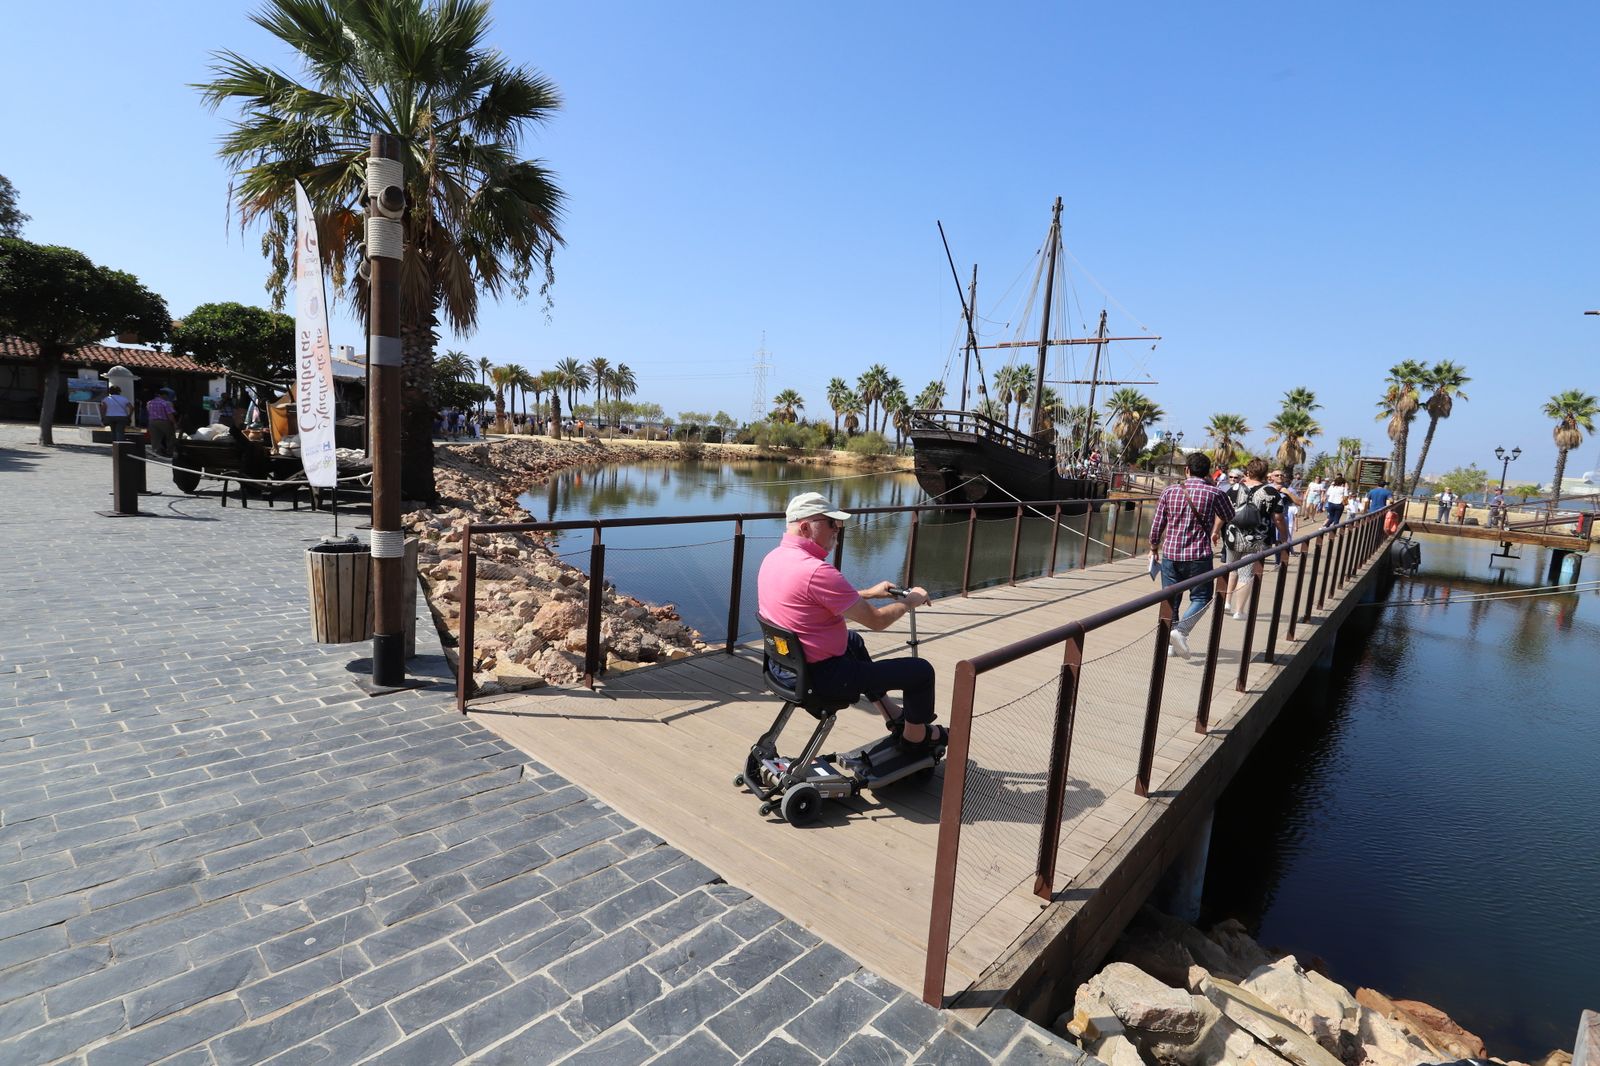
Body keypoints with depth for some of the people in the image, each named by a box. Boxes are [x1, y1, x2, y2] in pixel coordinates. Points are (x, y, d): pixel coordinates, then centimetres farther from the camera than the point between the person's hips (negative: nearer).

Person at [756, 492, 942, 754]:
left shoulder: (773, 558, 1)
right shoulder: (816, 571, -28)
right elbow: (876, 621, -19)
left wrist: (869, 593, 15)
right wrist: (909, 602, -1)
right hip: (822, 676, -10)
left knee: (853, 640, 36)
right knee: (920, 670, 0)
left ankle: (891, 714, 46)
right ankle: (916, 736, 27)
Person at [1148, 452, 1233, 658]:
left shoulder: (1170, 491, 1)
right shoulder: (1215, 493, -5)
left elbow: (1157, 524, 4)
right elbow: (1229, 515, 14)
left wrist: (1154, 548, 16)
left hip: (1169, 554, 3)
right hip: (1199, 556, -2)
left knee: (1170, 600, 13)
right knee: (1201, 598, 10)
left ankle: (1168, 644, 18)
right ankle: (1180, 630, -13)